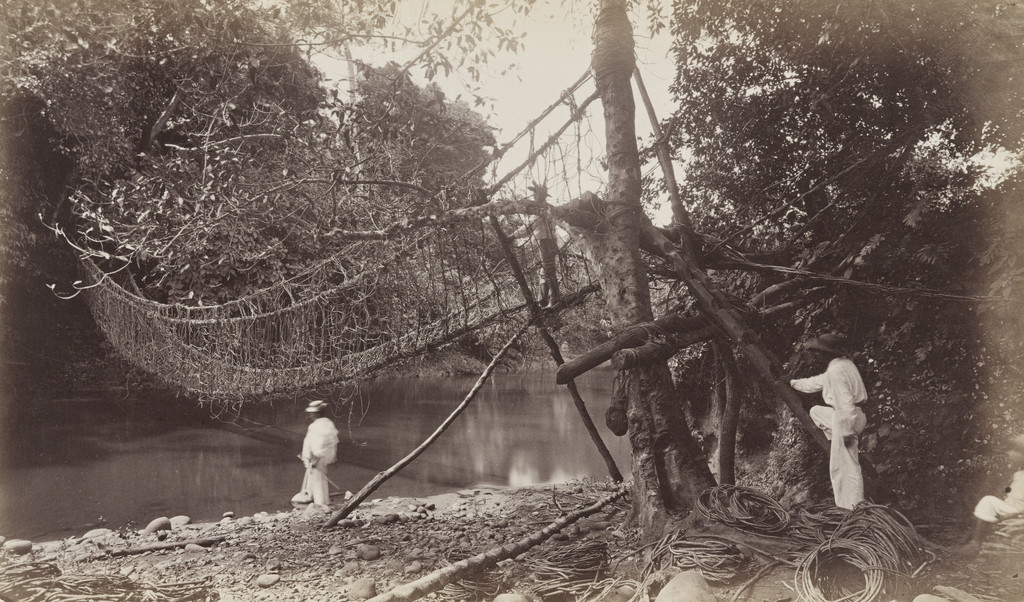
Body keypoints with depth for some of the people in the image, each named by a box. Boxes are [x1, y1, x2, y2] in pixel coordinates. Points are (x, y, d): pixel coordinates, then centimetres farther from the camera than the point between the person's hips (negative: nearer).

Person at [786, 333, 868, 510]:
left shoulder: (836, 371, -21)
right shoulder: (844, 363, 11)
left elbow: (845, 402, -26)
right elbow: (817, 382, 25)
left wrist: (847, 431, -23)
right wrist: (794, 382, 35)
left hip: (846, 419, -10)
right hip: (852, 415, 10)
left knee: (846, 467, -1)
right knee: (816, 411, 25)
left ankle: (854, 509, 7)